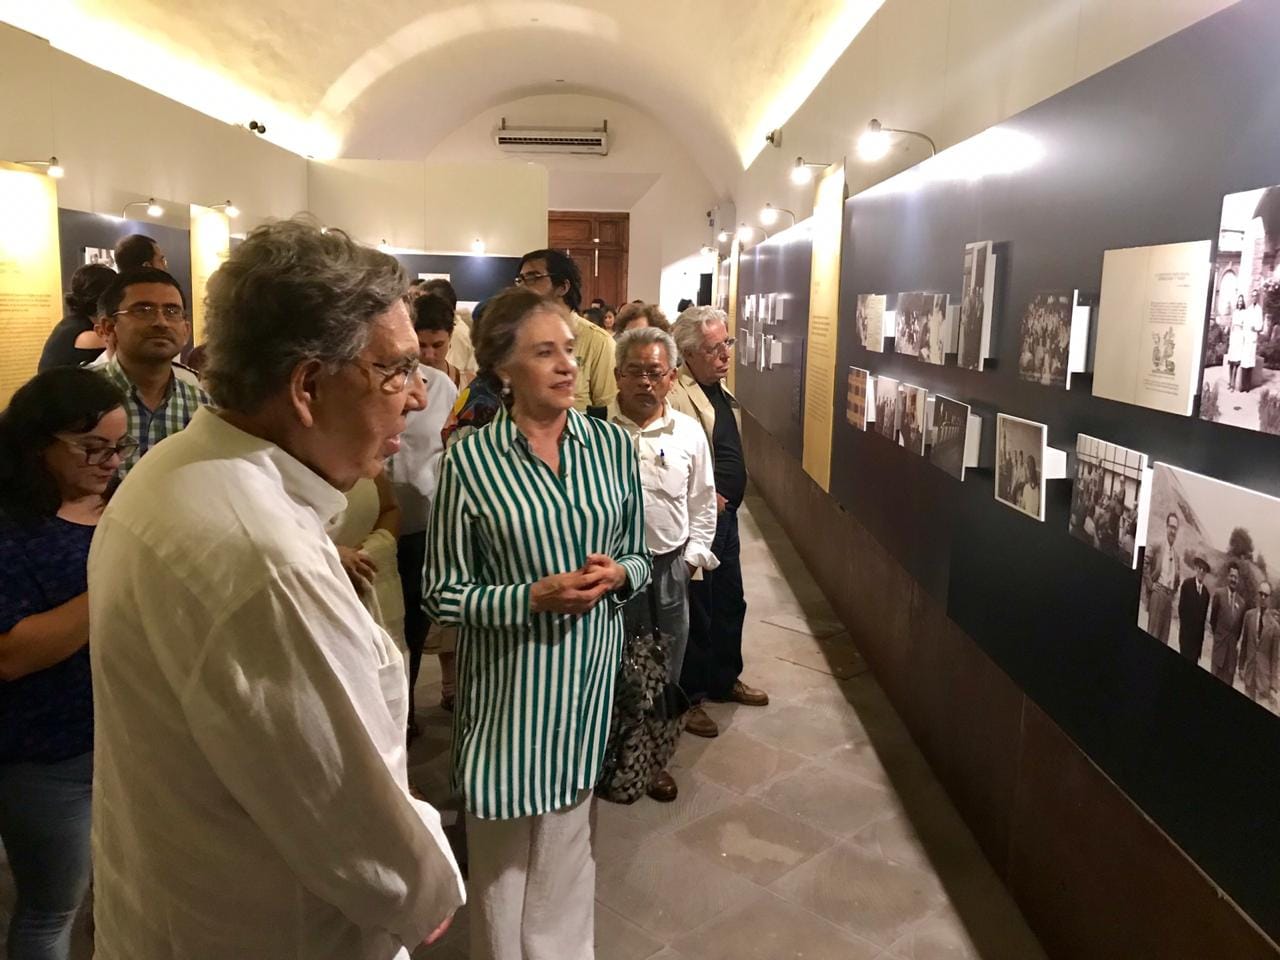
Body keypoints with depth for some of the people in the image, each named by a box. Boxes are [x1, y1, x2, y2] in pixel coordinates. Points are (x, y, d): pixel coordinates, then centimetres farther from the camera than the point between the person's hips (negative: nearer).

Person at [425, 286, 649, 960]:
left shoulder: (612, 444, -1)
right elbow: (443, 595, -8)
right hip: (508, 686, -2)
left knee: (567, 849, 18)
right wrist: (535, 598, -20)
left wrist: (617, 574, -13)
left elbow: (638, 557, 9)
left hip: (589, 673, 3)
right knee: (503, 858, 13)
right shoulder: (470, 459, -10)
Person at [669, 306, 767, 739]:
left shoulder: (719, 389, 11)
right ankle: (687, 698, 20)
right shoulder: (676, 395, -20)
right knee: (695, 610, 3)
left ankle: (724, 678, 38)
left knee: (729, 602, 20)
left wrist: (726, 500, 15)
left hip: (724, 514, 9)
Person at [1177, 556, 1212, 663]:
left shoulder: (1206, 591, 8)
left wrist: (1202, 632, 7)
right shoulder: (1187, 583, -2)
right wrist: (1183, 625, -7)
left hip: (1198, 633, 3)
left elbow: (1205, 613, 10)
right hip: (1186, 630, -3)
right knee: (1186, 659, -6)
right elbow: (1181, 606, -4)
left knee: (1194, 661, 3)